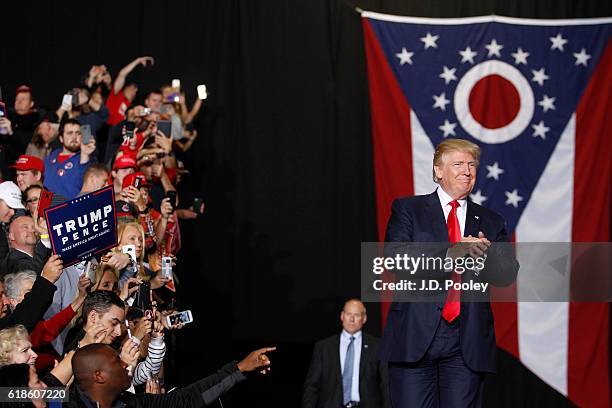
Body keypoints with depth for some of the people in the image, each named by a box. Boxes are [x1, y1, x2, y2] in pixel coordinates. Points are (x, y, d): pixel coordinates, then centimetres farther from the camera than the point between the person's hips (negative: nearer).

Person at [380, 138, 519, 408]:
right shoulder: (408, 210, 8)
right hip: (415, 335, -2)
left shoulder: (491, 222, 17)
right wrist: (450, 254, -20)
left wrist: (486, 253, -16)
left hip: (468, 342, 3)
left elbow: (508, 274, 7)